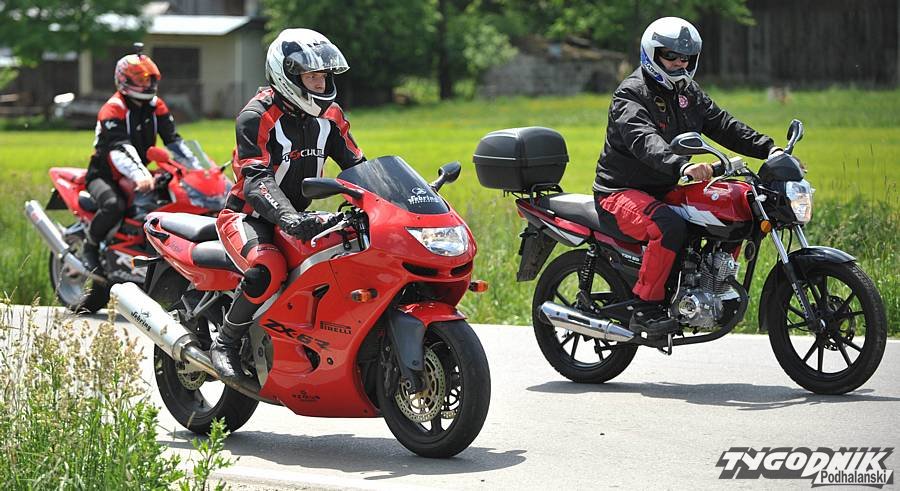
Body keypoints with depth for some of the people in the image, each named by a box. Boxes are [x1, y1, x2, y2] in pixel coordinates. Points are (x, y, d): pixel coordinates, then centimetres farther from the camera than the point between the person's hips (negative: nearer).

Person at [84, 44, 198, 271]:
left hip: (138, 173, 7)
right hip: (105, 174, -7)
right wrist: (138, 174, -50)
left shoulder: (156, 106, 5)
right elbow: (119, 148, -34)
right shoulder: (113, 110, -19)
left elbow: (173, 140, 1)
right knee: (114, 205, -36)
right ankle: (90, 246, -11)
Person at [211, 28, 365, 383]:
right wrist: (289, 219, -46)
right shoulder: (257, 116, -18)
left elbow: (355, 164, 6)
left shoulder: (328, 115, 5)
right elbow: (256, 181, -29)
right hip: (248, 217, -7)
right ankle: (225, 344, -18)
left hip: (298, 217, 7)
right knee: (268, 269, -38)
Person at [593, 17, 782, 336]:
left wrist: (768, 148, -7)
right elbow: (645, 141, -34)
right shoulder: (631, 95, -16)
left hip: (666, 190, 8)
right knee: (669, 225, -38)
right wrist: (681, 166, -53)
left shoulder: (687, 91, 11)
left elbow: (722, 124, 8)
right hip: (622, 192, -8)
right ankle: (645, 307, -28)